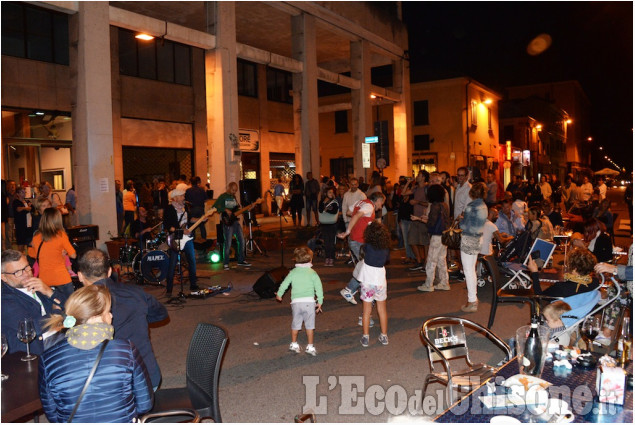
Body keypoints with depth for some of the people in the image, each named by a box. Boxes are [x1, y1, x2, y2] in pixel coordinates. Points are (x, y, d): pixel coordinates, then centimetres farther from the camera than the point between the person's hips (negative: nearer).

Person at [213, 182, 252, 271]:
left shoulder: (234, 197, 17)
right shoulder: (223, 197, -5)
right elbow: (215, 206, -15)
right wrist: (226, 210, -21)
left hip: (235, 221, 8)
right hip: (227, 222, -7)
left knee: (241, 240, 8)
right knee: (228, 243, -7)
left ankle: (241, 260, 19)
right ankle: (225, 263, 3)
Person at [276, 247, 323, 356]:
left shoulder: (293, 272, 6)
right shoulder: (312, 273, 1)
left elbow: (284, 284, 11)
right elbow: (318, 287, -2)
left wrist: (279, 295, 28)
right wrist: (320, 302, 6)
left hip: (296, 302, 2)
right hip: (309, 301, -2)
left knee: (295, 323, 16)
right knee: (309, 325, 6)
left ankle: (294, 344, 28)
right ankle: (310, 346, 9)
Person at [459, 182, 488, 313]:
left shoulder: (471, 207, -18)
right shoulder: (483, 206, 8)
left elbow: (465, 227, -16)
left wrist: (460, 220, 2)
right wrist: (464, 220, 13)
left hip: (468, 239, -8)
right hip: (478, 239, 8)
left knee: (468, 270, -1)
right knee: (472, 270, 17)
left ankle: (472, 302, 3)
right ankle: (474, 298, 24)